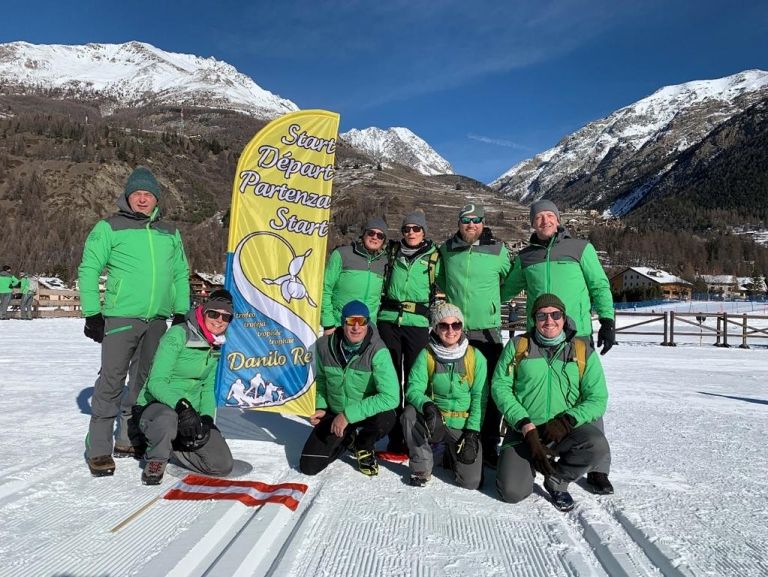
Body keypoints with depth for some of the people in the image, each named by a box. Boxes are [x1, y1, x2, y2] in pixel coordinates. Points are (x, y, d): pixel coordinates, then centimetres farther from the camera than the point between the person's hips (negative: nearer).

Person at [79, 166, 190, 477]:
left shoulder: (169, 233, 15)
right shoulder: (109, 227, 1)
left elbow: (181, 274, 18)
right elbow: (89, 270, -1)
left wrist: (181, 312, 10)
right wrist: (92, 314, -6)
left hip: (157, 320, 5)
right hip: (120, 317, -5)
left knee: (146, 380, 12)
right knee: (112, 381, -6)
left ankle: (129, 439, 26)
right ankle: (99, 449, 5)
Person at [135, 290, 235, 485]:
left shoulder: (219, 345, 1)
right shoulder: (178, 335, -18)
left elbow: (208, 387, 7)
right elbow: (156, 382, -24)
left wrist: (206, 418, -9)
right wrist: (182, 406, -39)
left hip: (192, 412, 6)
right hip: (156, 405, -5)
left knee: (223, 465, -8)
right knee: (168, 419, -42)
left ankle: (171, 443, 15)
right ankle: (155, 459, -9)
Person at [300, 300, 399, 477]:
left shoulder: (378, 351, -26)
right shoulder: (324, 345, -13)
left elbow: (390, 397, -33)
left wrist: (349, 415, -32)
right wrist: (321, 407, -4)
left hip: (367, 412, -3)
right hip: (334, 413, 3)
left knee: (385, 418, -37)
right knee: (308, 467, -4)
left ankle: (363, 446, 1)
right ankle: (347, 440, 26)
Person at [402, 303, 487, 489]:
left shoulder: (476, 357, -5)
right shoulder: (426, 355, -6)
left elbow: (479, 397, -4)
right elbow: (414, 388, -13)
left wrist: (473, 432, -12)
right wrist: (427, 405, -34)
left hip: (463, 426, 0)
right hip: (434, 421, 0)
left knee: (471, 482, -11)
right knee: (410, 413, -31)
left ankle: (452, 452, 25)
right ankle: (421, 469, -9)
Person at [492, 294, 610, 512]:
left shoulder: (583, 350, 2)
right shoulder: (518, 346, 2)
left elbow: (597, 398, -2)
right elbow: (500, 386, -4)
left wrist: (566, 421, -19)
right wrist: (526, 426, -16)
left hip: (565, 430, 1)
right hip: (523, 430, -1)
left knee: (597, 445, -30)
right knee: (512, 492, -18)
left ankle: (558, 479, 1)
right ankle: (528, 462, 19)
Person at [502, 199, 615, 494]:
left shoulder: (580, 247, 6)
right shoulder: (525, 257, 14)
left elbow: (599, 286, 7)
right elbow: (506, 289, 25)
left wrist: (607, 321, -1)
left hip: (577, 335, -3)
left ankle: (597, 468, 7)